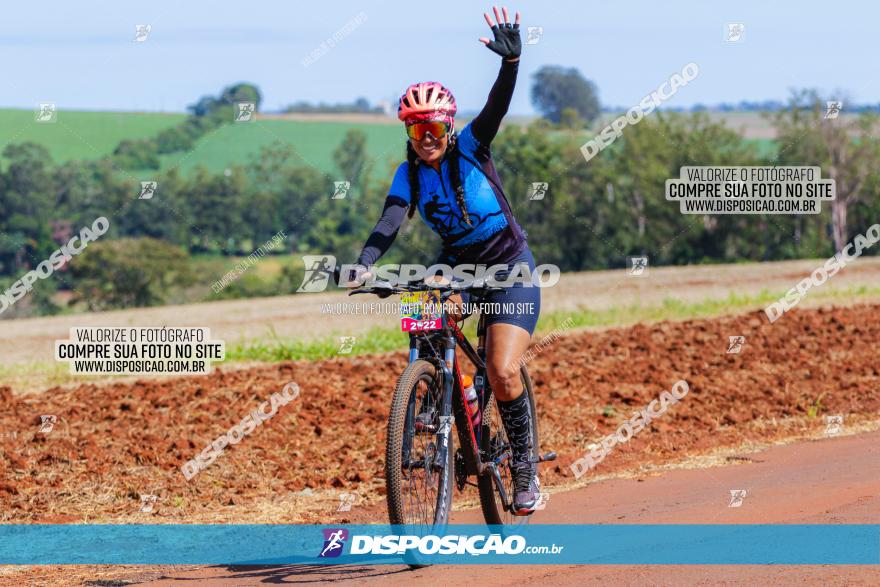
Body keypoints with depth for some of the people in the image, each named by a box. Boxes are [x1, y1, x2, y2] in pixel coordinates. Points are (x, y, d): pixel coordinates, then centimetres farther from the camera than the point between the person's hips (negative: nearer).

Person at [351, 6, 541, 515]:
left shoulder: (470, 147, -15)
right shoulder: (410, 174, -8)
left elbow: (498, 107, -31)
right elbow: (391, 221, -22)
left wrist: (511, 60, -50)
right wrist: (365, 264, -41)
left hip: (510, 267, -4)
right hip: (458, 266, 4)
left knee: (502, 371, -19)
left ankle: (525, 468, -2)